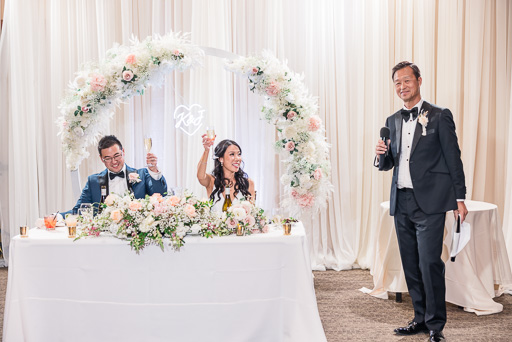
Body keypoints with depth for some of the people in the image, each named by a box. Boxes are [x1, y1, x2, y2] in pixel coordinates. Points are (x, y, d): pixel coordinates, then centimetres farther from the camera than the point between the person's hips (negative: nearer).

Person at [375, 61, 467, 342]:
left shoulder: (439, 116, -1)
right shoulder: (392, 122, 14)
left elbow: (453, 158, -1)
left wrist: (460, 198, -4)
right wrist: (381, 155, -5)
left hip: (429, 203, -5)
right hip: (401, 203, 6)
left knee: (429, 262, -8)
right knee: (411, 265, 10)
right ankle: (420, 318, 23)